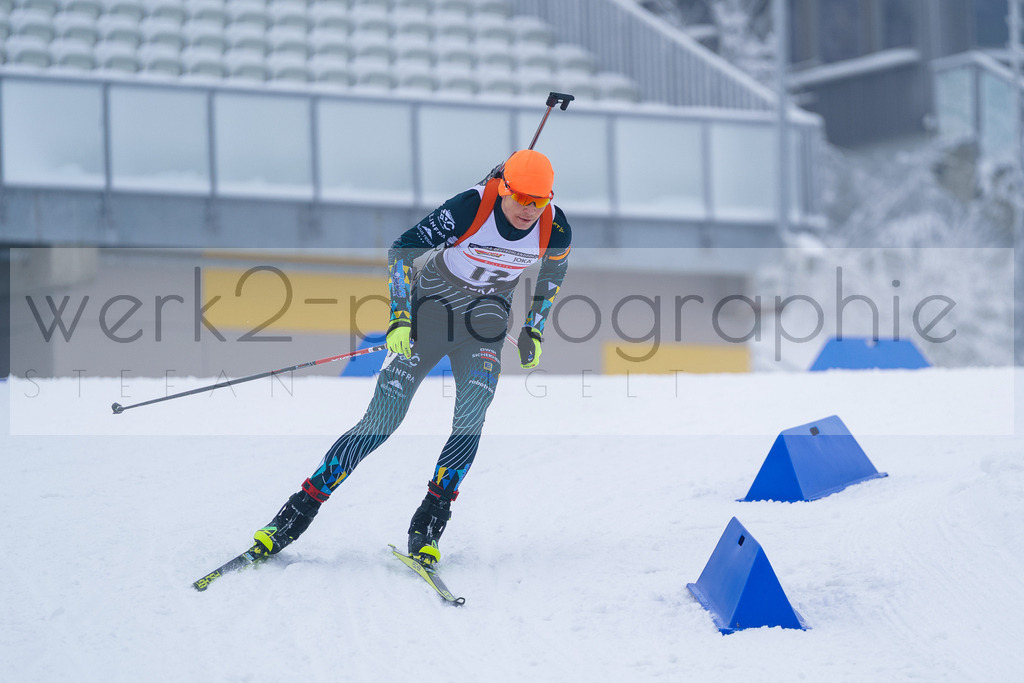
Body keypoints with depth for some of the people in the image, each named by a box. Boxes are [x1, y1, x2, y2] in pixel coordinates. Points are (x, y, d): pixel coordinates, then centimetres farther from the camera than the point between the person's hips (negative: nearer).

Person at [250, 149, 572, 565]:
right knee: (381, 421, -8)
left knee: (471, 420, -21)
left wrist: (533, 331, 7)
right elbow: (403, 249, -21)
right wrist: (399, 318, -28)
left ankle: (429, 523, -12)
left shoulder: (556, 230, -16)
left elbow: (551, 274, 8)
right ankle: (298, 514, -3)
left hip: (486, 321, 3)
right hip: (431, 309, -3)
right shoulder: (468, 209, -28)